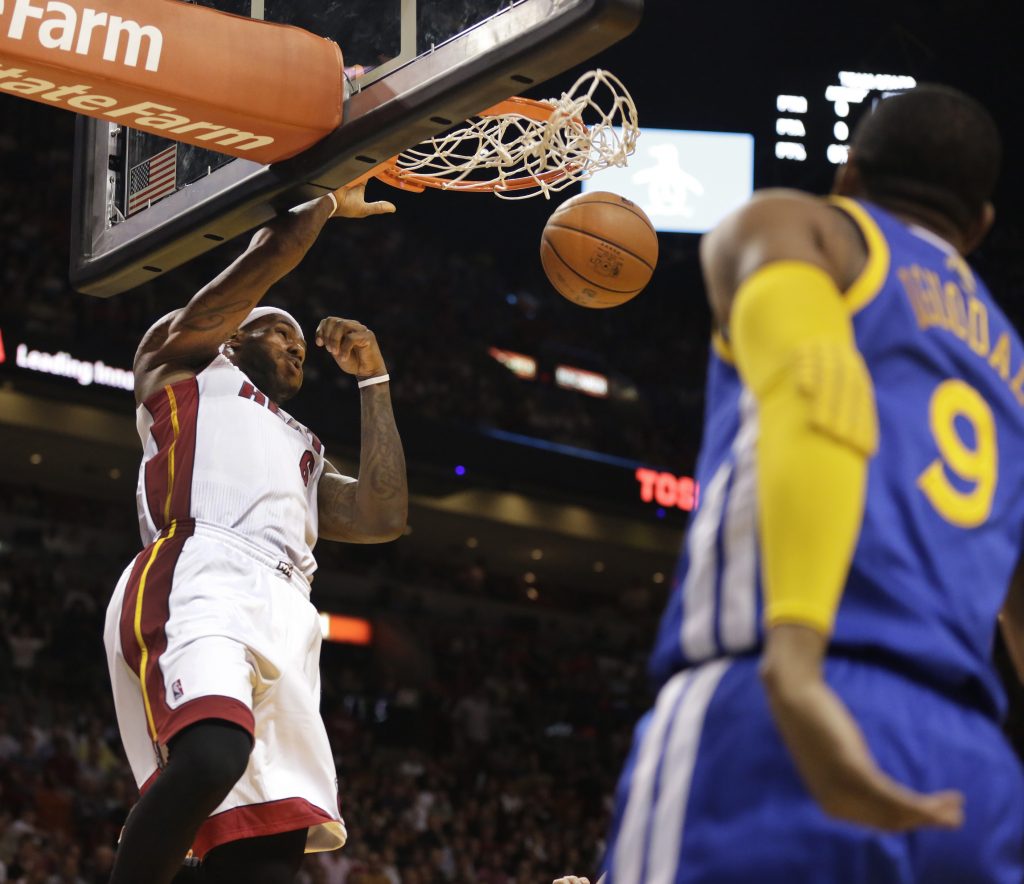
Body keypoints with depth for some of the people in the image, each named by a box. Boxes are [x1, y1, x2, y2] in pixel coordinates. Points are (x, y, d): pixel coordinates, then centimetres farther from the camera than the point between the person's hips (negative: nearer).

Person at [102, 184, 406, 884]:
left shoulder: (303, 455, 40)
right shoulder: (186, 358, 24)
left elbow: (383, 518, 21)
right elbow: (272, 253, 14)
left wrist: (374, 380, 31)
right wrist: (329, 202, 33)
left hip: (284, 617, 7)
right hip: (194, 583, -6)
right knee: (210, 757, -36)